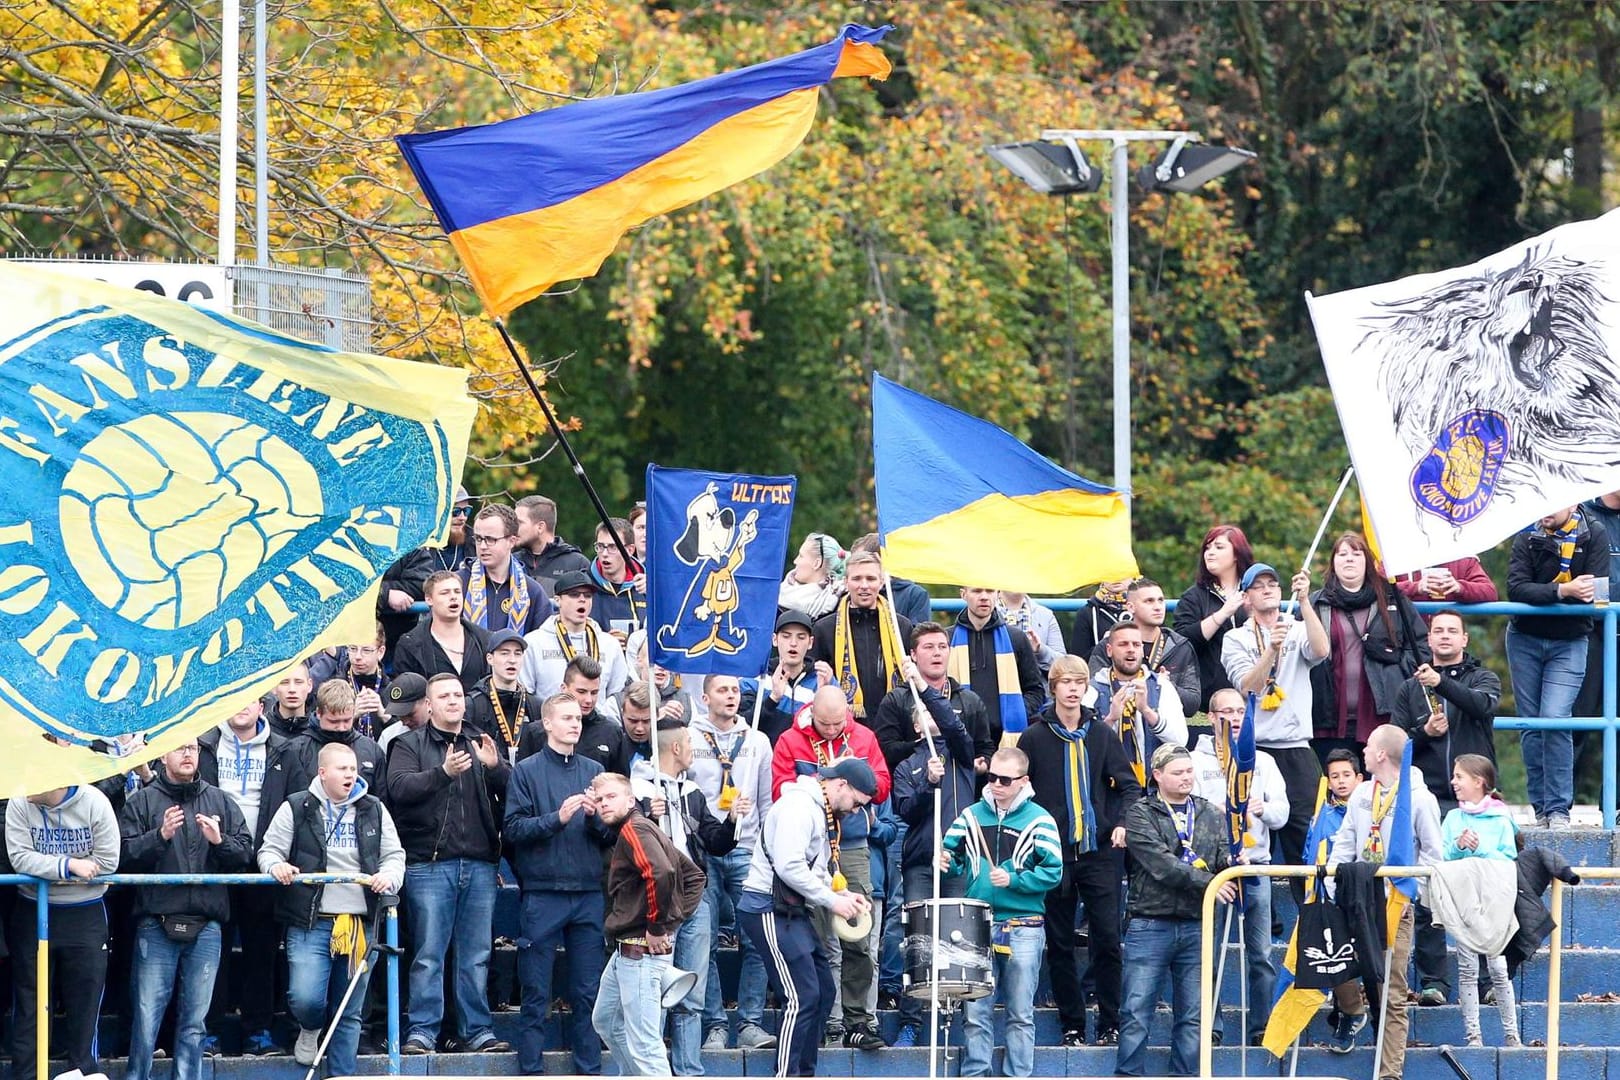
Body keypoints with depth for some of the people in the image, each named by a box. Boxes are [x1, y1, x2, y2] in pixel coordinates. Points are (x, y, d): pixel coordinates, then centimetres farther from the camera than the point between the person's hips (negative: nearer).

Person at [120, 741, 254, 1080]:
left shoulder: (220, 802, 13)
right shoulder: (142, 802, 5)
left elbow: (246, 852, 8)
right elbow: (124, 855, -5)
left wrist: (220, 841, -11)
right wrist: (160, 835, -17)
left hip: (205, 925, 2)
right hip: (156, 923, -2)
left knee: (195, 1019, 5)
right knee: (147, 1016, -5)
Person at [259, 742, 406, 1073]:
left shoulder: (374, 810, 12)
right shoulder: (297, 808, 4)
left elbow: (394, 856, 15)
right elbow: (269, 850, 6)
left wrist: (389, 876, -7)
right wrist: (275, 865, -17)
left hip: (359, 925, 3)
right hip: (310, 922, -3)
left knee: (349, 1012, 7)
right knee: (305, 998, -16)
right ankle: (311, 1030, 19)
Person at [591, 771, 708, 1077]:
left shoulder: (634, 830, -12)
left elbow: (661, 872, -32)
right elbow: (693, 875, 24)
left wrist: (657, 926, -22)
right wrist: (676, 917, 13)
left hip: (642, 948, -11)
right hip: (626, 949, 11)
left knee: (642, 1040, -10)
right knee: (606, 1019, 23)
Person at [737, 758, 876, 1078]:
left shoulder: (820, 811, 19)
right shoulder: (798, 806, -15)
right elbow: (789, 866, -24)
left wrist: (840, 893, 8)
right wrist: (832, 900, -17)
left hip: (792, 911, 11)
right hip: (769, 909, -11)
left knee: (822, 992, 12)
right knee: (802, 998, -14)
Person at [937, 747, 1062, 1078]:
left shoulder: (1038, 821, -3)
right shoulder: (972, 815, 8)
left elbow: (1052, 873, -7)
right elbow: (953, 858, 13)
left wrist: (1012, 880, -18)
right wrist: (946, 862, -9)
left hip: (1023, 929, -3)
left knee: (1021, 1014, 5)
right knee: (975, 1012, 3)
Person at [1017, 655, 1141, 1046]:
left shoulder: (1102, 735, 6)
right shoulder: (1035, 738, 3)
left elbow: (1129, 784, 6)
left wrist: (1123, 823, -10)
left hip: (1098, 852, 0)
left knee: (1107, 939, -4)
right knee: (1059, 944, 3)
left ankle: (1110, 1024, 3)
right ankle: (1072, 1025, 10)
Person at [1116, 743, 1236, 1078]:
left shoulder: (1212, 816, 14)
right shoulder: (1141, 815, 0)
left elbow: (1223, 859, 4)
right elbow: (1161, 865, -11)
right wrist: (1207, 882, -16)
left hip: (1196, 927, 4)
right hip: (1151, 925, -4)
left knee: (1192, 1014, 5)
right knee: (1136, 1011, -5)